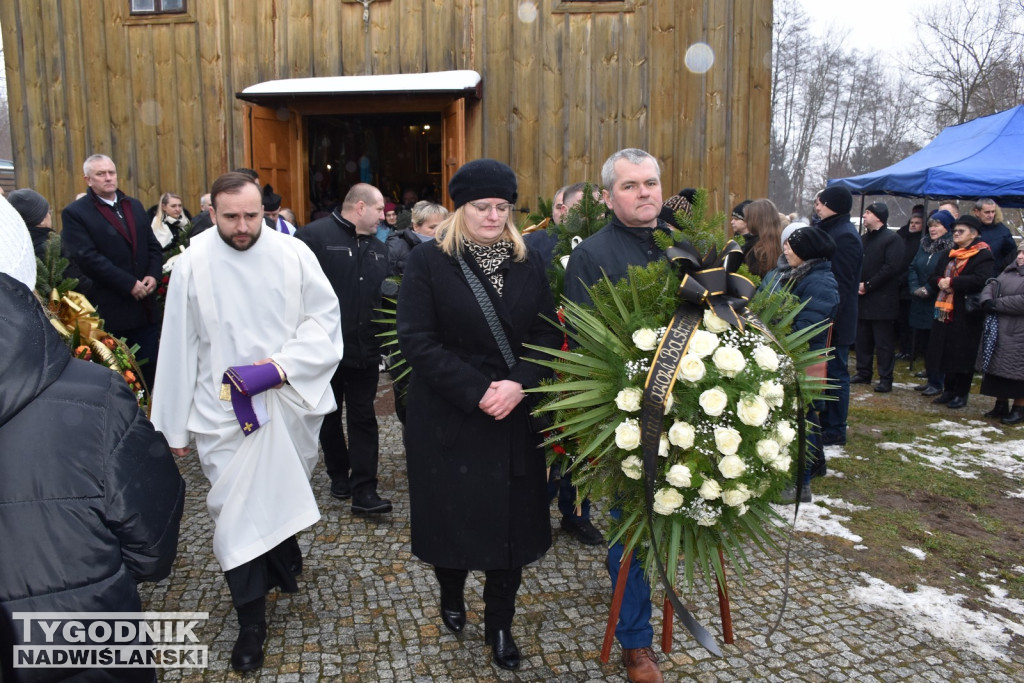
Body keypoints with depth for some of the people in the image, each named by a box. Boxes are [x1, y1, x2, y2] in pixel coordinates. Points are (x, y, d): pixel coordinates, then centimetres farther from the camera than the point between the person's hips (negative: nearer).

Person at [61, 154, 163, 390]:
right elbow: (87, 258, -15)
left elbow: (153, 246, 14)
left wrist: (154, 275, -5)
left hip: (145, 307, 5)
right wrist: (129, 284, -17)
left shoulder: (135, 206, 14)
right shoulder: (74, 213, -5)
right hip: (111, 312, -5)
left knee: (150, 370, 9)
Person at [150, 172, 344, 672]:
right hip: (225, 413, -1)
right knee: (235, 513, 1)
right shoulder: (193, 264, -6)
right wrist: (174, 426, 2)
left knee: (283, 498, 18)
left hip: (289, 403, 1)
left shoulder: (293, 254, -4)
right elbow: (179, 348, -2)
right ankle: (251, 624, 17)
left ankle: (283, 560, 49)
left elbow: (325, 318, 0)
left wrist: (284, 362, -16)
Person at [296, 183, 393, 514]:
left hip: (364, 350, 5)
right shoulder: (315, 236, -11)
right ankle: (339, 474, 32)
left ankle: (363, 490, 7)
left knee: (363, 418, 3)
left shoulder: (377, 248, 10)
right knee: (329, 415, 13)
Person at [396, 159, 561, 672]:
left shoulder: (527, 263, 7)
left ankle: (500, 624, 27)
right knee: (453, 514, 9)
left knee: (511, 519, 7)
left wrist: (519, 384, -14)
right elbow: (417, 340, -12)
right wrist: (476, 391, -18)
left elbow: (547, 334, 3)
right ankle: (451, 596, 39)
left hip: (515, 417, 3)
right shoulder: (429, 261, -4)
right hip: (447, 418, -3)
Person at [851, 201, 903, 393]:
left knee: (883, 342, -2)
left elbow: (892, 267, -16)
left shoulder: (892, 239, -7)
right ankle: (863, 373, 23)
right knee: (862, 339, 13)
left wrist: (868, 285, -16)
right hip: (862, 298, 7)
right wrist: (857, 284, -2)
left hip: (882, 300, -7)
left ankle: (885, 378, 4)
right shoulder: (863, 239, 16)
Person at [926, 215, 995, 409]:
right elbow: (932, 277, 13)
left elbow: (981, 280, -22)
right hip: (945, 311, 7)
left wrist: (952, 282, -20)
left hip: (966, 314, -7)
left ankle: (961, 394, 10)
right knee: (947, 353, 12)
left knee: (963, 356, 0)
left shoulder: (982, 255, -7)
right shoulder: (948, 255, 17)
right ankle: (949, 391, 23)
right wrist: (940, 282, -9)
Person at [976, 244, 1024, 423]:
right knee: (997, 368, 13)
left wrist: (997, 304, -16)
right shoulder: (1009, 271, 15)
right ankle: (1001, 405, 25)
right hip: (997, 330, 8)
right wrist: (986, 301, -13)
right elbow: (991, 286, 7)